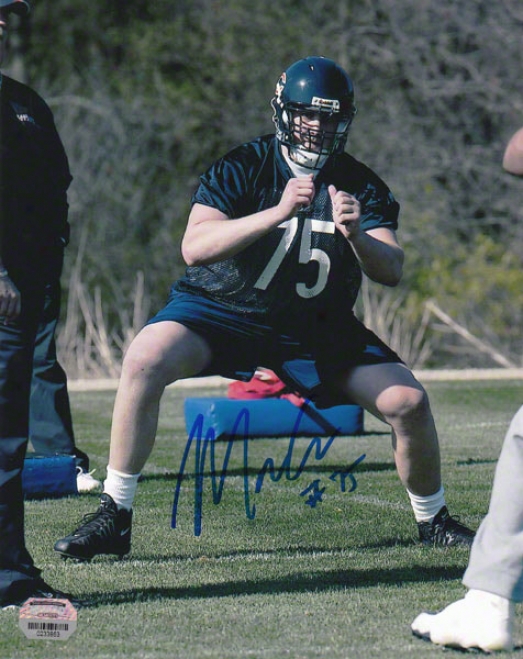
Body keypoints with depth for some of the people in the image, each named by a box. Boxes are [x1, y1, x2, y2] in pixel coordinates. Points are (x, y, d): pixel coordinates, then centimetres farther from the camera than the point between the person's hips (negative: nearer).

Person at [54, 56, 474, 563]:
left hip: (319, 330, 3)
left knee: (408, 402, -11)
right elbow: (194, 248, -26)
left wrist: (355, 235, -32)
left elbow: (390, 271, -10)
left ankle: (433, 521, 16)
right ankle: (113, 518, -21)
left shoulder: (362, 186, -1)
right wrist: (277, 212, -37)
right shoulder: (243, 168, -12)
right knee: (146, 359, -30)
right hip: (223, 310, -3)